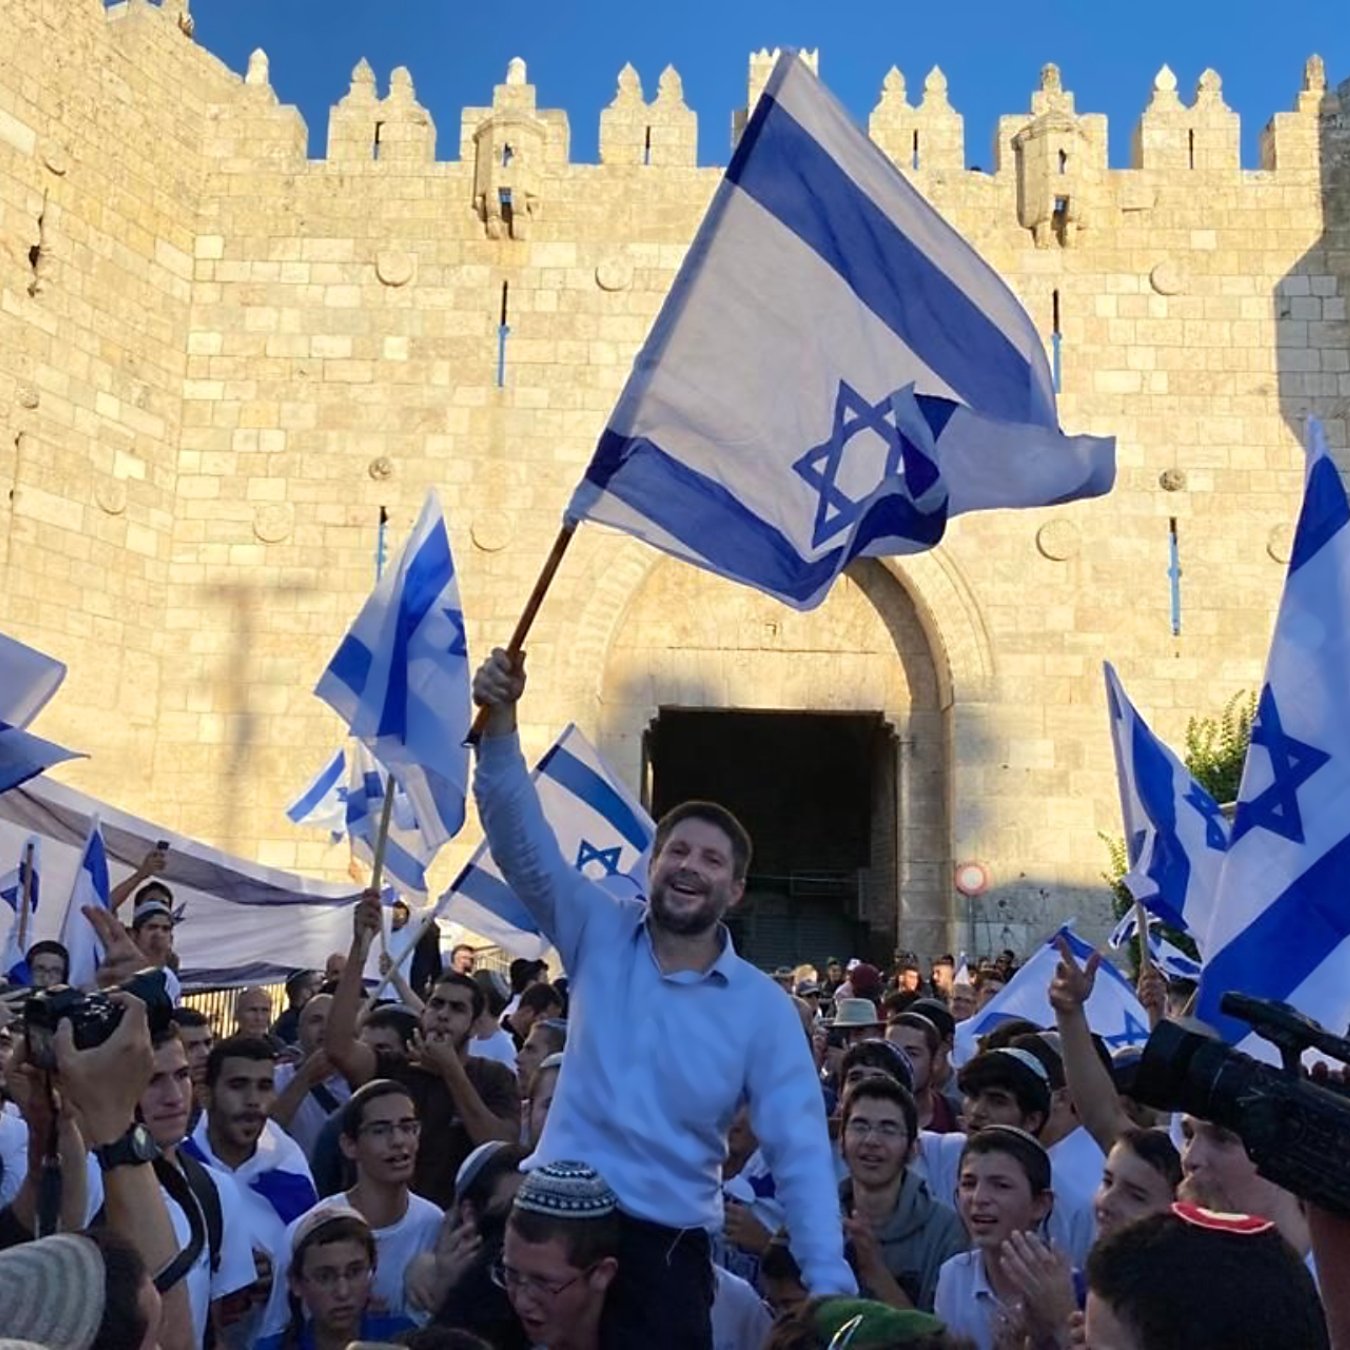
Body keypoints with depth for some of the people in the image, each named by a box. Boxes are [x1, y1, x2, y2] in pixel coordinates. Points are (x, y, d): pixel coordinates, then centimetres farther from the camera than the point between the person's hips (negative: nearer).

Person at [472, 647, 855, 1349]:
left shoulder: (764, 1008, -4)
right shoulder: (599, 934, 0)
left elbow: (799, 1149, -6)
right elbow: (522, 839, -12)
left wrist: (830, 1284, -15)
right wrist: (501, 724, -27)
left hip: (667, 1245, -1)